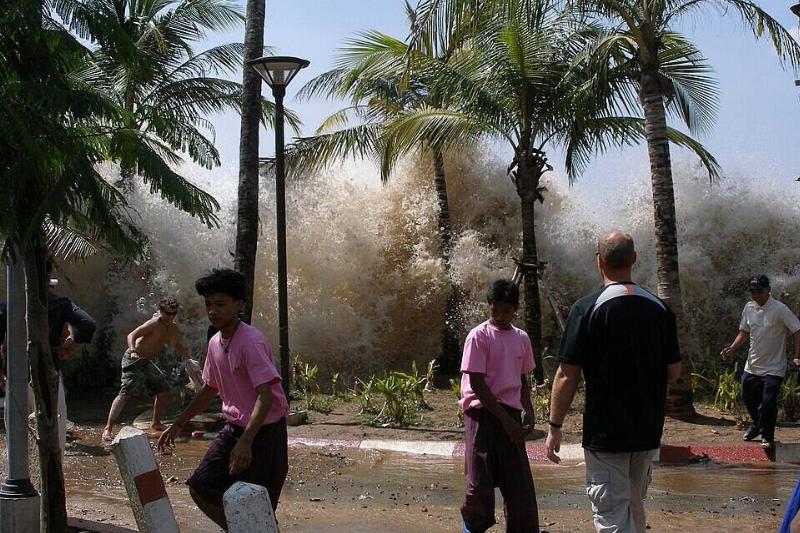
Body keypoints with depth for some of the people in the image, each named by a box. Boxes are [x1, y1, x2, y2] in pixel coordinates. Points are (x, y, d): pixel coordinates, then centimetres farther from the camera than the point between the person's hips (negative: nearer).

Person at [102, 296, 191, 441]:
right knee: (125, 393, -19)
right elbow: (132, 335, -28)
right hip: (134, 359, -9)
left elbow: (177, 345, 25)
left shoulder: (173, 328, 8)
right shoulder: (155, 323, -19)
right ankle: (108, 428, -22)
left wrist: (187, 357, 10)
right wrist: (133, 351, -46)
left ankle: (155, 423, 29)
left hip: (146, 362, 9)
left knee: (164, 389, 13)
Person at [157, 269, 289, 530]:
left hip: (264, 431, -8)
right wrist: (178, 424, 20)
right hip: (234, 428, 8)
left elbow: (266, 395, -28)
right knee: (200, 487, 5)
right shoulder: (215, 343, 5)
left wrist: (246, 442, -37)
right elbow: (209, 390, 19)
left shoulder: (251, 342, -21)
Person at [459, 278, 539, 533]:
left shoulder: (522, 338, 11)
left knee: (519, 481, 3)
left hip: (510, 415, 5)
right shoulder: (479, 336, -7)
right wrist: (505, 418, -13)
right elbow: (477, 383, -12)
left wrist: (528, 411, 5)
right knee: (480, 481, -5)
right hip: (483, 414, -5)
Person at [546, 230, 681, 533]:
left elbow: (567, 376, -14)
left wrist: (555, 427, -6)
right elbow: (674, 372, 6)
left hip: (604, 433, -5)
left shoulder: (587, 308, -12)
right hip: (648, 432, 5)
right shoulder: (660, 309, 1)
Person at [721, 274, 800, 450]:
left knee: (768, 402, -10)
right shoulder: (748, 308, 3)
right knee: (748, 397, 16)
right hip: (752, 365, 7)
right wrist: (732, 348, -2)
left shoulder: (779, 309, -17)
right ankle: (757, 425, 42)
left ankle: (767, 436, 10)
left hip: (773, 368, -6)